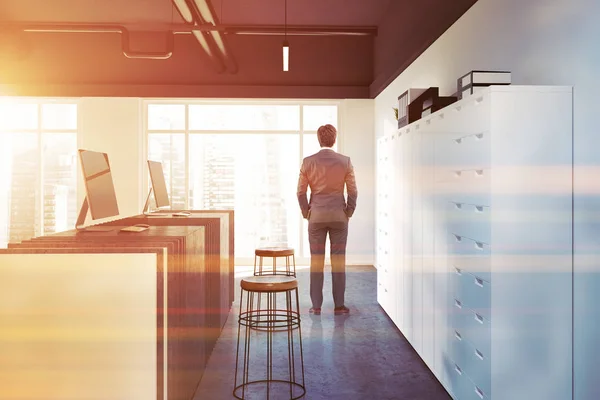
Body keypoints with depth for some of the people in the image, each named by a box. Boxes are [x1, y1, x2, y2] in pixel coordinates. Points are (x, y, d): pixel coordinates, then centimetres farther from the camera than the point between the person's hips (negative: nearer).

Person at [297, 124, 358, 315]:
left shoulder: (308, 162, -3)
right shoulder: (345, 161, -4)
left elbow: (301, 192, -1)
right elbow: (353, 191, -2)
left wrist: (306, 213, 10)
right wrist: (349, 212, 10)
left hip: (316, 216, 0)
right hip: (339, 216, 0)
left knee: (316, 261, 6)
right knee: (338, 261, 6)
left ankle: (316, 305, 10)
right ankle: (339, 305, 11)